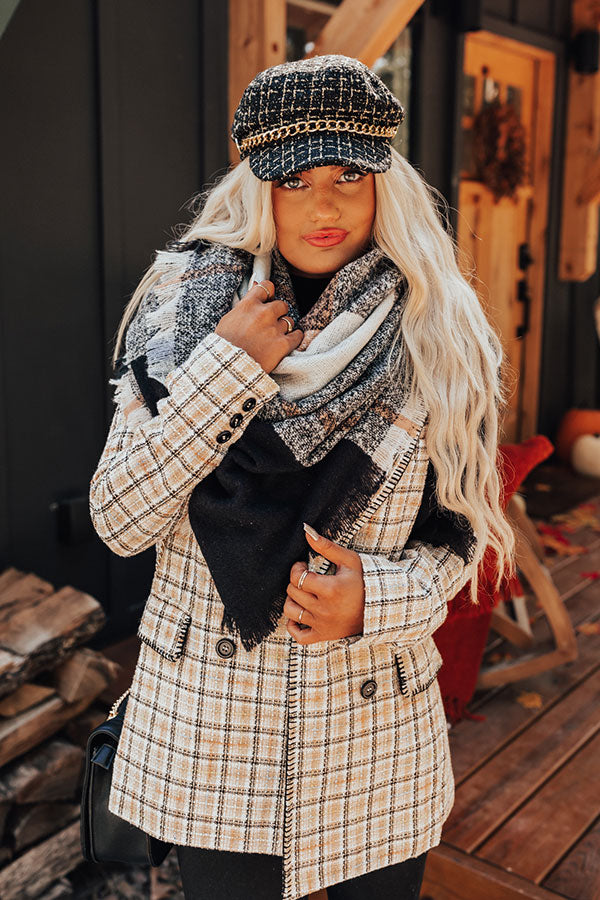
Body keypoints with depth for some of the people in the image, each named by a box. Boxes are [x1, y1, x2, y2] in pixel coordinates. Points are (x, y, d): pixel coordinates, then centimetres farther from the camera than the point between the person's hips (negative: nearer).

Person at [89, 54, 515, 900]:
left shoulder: (433, 338, -7)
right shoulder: (183, 309, -8)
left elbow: (460, 529, 1)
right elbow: (118, 521, -11)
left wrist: (378, 599, -19)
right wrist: (224, 370, -21)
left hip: (375, 727, 1)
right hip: (206, 726, 0)